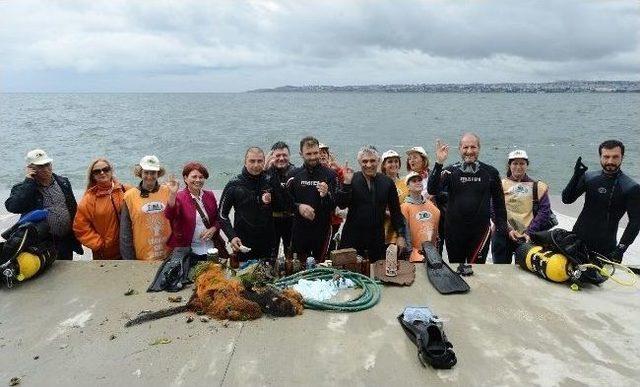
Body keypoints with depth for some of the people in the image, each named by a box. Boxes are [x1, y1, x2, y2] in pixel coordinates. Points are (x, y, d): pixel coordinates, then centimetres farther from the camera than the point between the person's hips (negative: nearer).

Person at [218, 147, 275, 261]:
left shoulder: (271, 182, 1)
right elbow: (222, 214, 0)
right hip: (243, 244, -2)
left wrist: (271, 202, -15)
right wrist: (232, 237, -11)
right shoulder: (234, 185, -3)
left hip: (268, 244, 2)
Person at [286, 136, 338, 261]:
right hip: (299, 229, 2)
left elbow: (335, 204, -7)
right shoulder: (294, 175, 5)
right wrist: (298, 206, -15)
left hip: (322, 229, -1)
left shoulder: (330, 175, -1)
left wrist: (326, 195, -27)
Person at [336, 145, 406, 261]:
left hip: (377, 239, 2)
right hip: (353, 238, -1)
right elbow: (341, 205, -9)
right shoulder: (352, 180, -1)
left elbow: (396, 211, 10)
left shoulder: (387, 182, 5)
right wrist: (347, 183, -19)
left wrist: (400, 235, 6)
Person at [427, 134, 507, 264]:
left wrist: (501, 225, 6)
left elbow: (499, 202, 10)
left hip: (480, 230, 0)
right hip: (454, 230, 1)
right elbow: (432, 190, -15)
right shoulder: (450, 171, 0)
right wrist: (439, 164, -23)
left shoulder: (490, 172, 3)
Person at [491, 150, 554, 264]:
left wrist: (529, 232, -10)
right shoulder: (501, 185, 8)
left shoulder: (538, 186, 10)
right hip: (503, 235, 0)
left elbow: (544, 211, 1)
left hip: (528, 237, 0)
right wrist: (508, 229, -13)